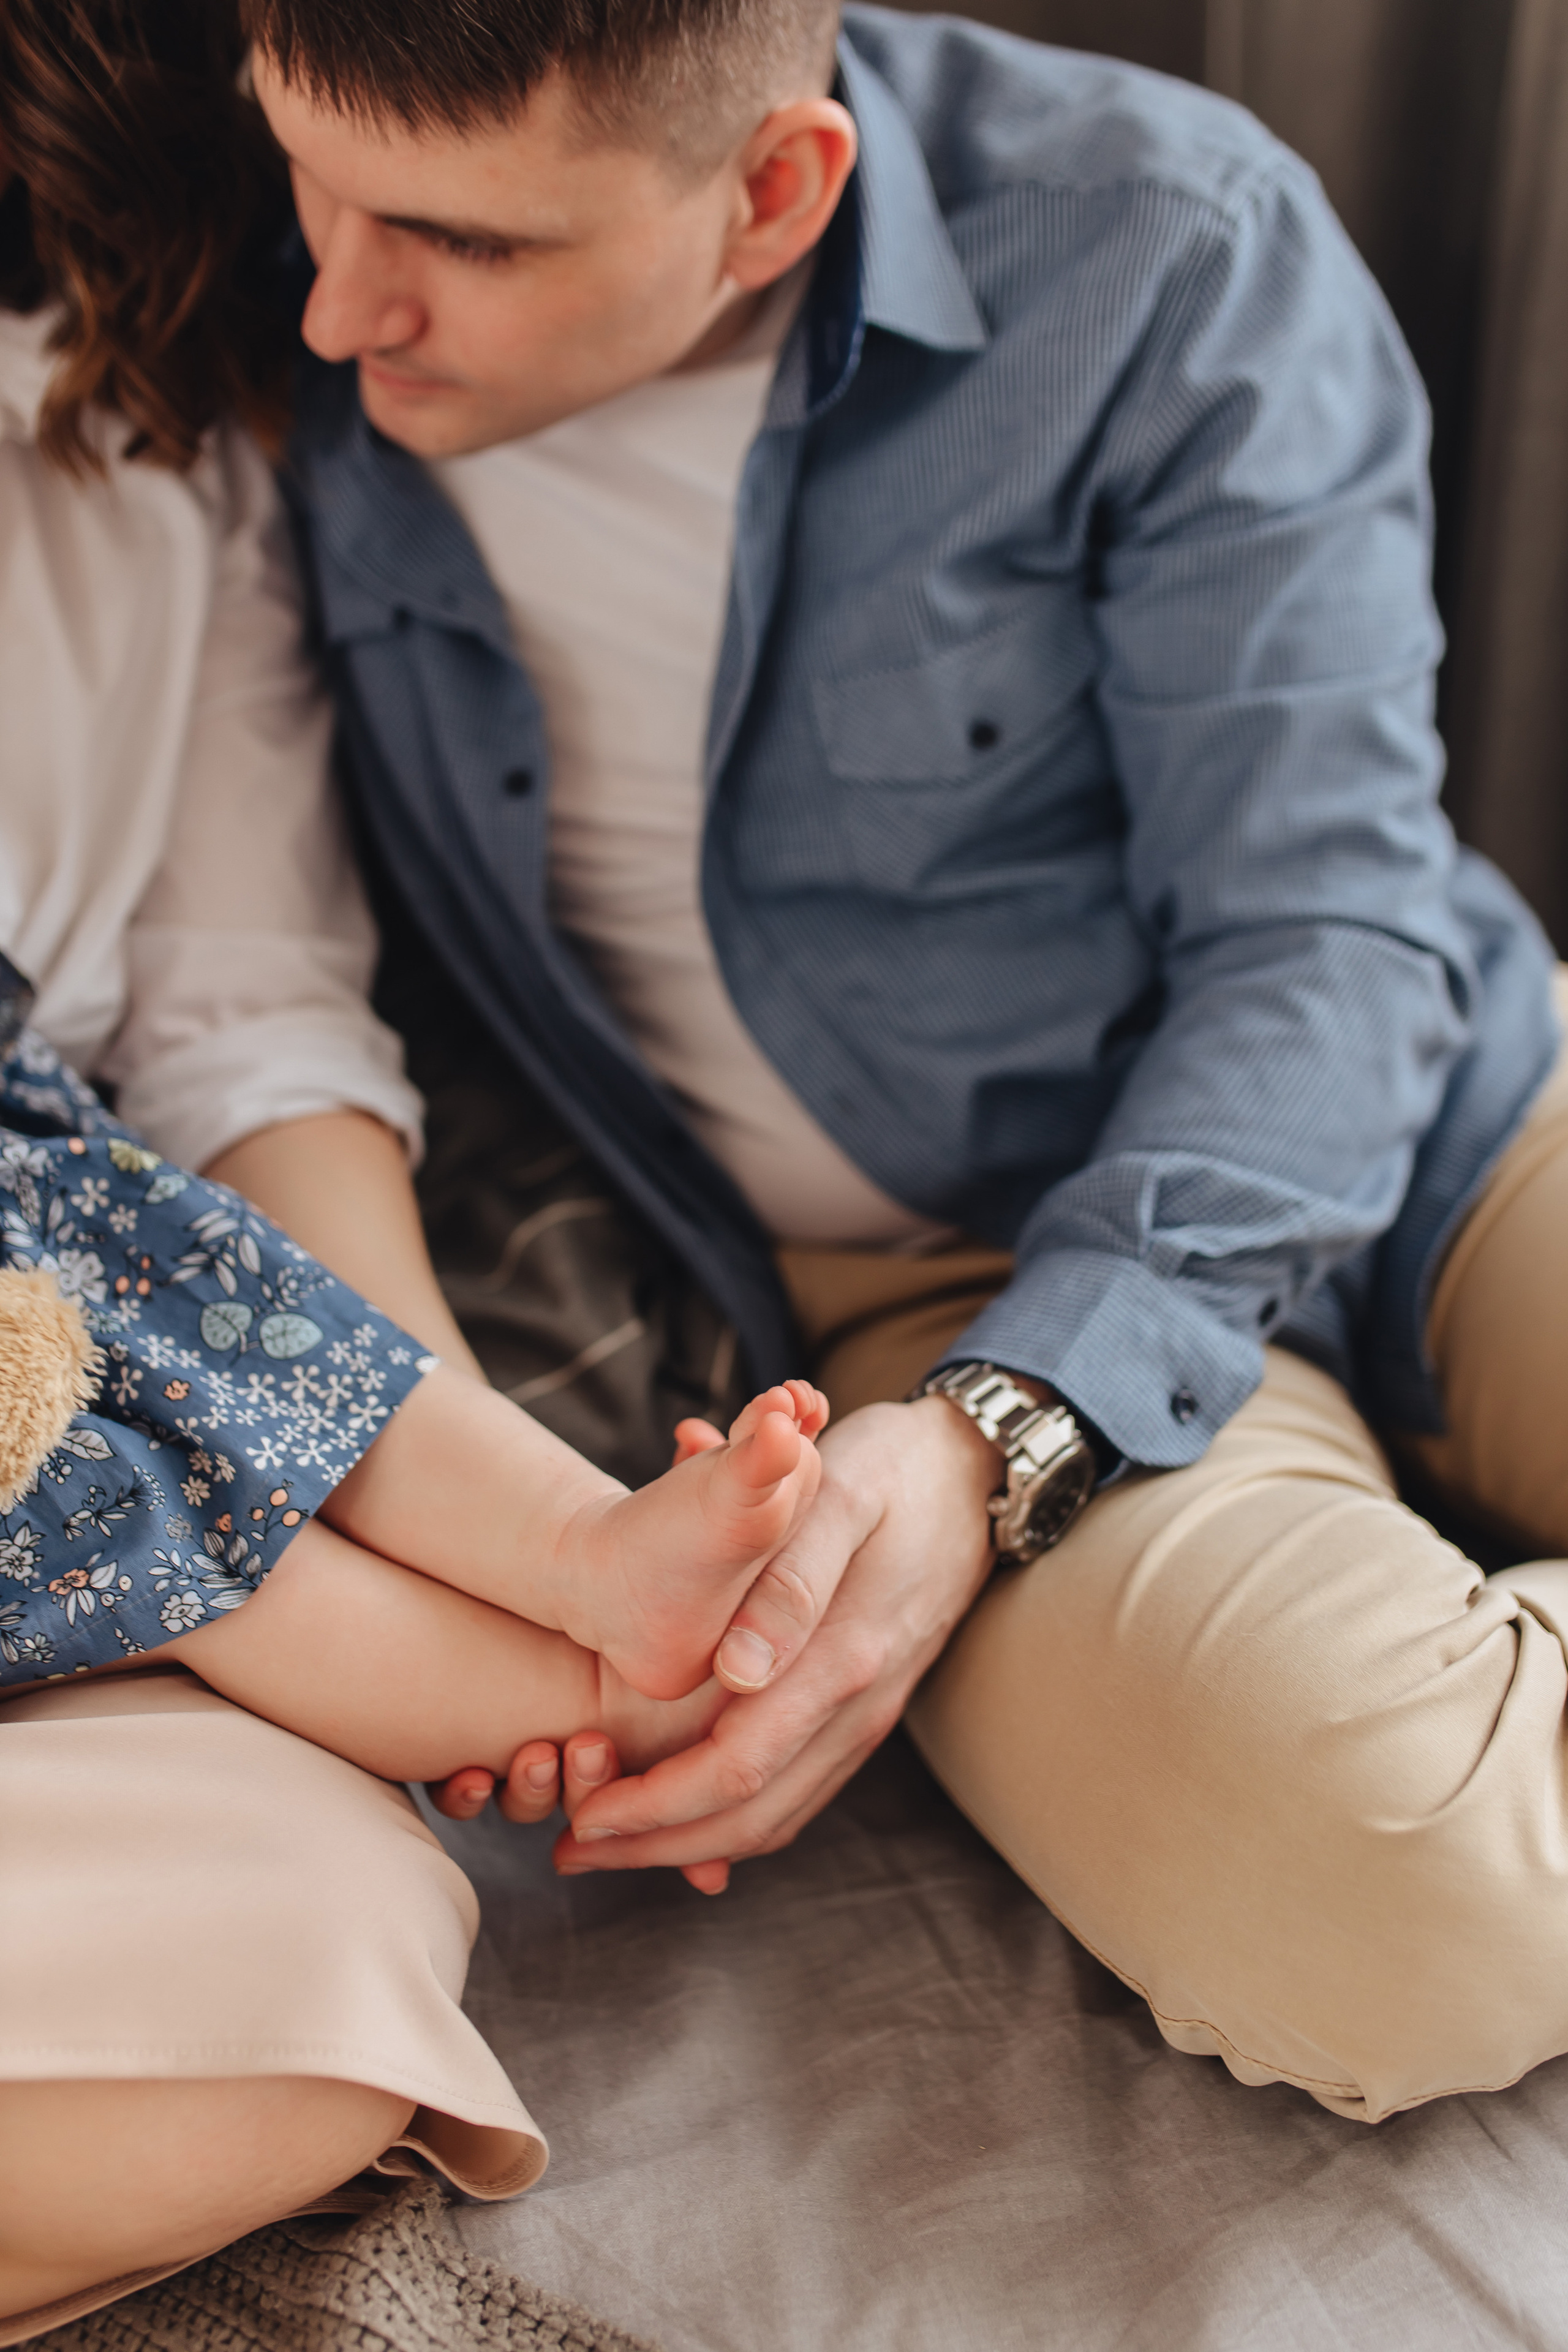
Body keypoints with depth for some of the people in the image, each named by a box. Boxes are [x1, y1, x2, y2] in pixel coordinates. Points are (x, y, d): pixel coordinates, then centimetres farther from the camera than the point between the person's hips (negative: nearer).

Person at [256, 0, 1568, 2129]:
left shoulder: (1165, 255, -11)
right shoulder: (293, 378, -4)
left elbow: (1323, 933, -11)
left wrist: (999, 1438, -24)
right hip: (920, 1285, 1)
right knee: (1366, 1904, -29)